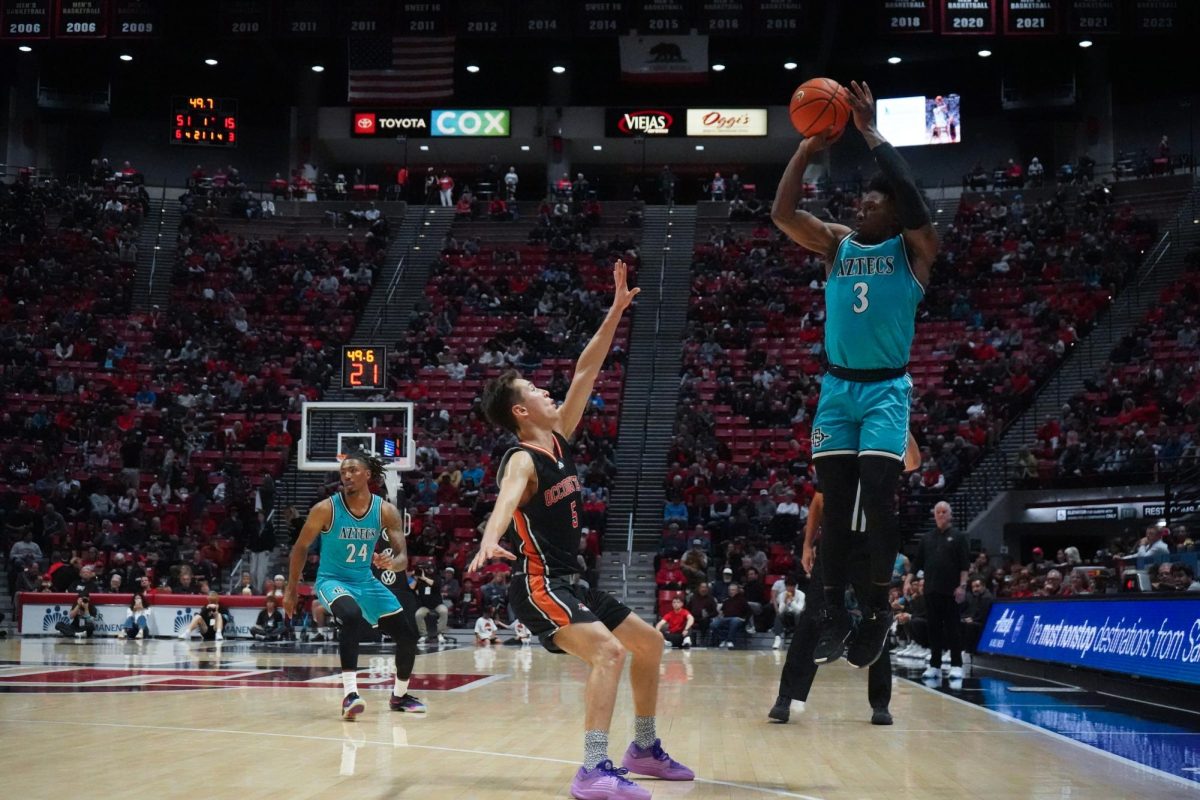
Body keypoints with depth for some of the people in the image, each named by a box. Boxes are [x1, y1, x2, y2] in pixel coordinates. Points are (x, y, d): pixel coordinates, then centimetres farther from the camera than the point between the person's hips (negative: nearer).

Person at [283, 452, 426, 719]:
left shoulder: (386, 511, -10)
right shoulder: (326, 509, -17)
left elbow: (403, 558, -12)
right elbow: (301, 547, -3)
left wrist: (391, 563, -36)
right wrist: (292, 590, -1)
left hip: (366, 581, 5)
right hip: (333, 580, -5)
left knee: (408, 635, 2)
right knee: (352, 616, -37)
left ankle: (399, 696, 27)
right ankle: (350, 694, -39)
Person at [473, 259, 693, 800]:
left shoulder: (559, 438, 9)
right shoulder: (522, 462, -16)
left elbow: (585, 372, 11)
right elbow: (506, 502, -38)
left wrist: (616, 310, 8)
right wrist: (489, 541, -60)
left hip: (570, 581, 10)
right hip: (539, 585, -10)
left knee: (650, 644, 16)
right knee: (608, 651, -30)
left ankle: (644, 749, 27)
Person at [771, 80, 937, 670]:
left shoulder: (913, 248, -2)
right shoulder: (836, 244, 10)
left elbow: (913, 199, -22)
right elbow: (782, 213, -3)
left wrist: (871, 134, -19)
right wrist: (808, 148, -7)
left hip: (886, 388, -4)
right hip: (836, 386, 4)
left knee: (877, 494, -13)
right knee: (835, 503, 3)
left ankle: (878, 610, -1)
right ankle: (834, 614, 7)